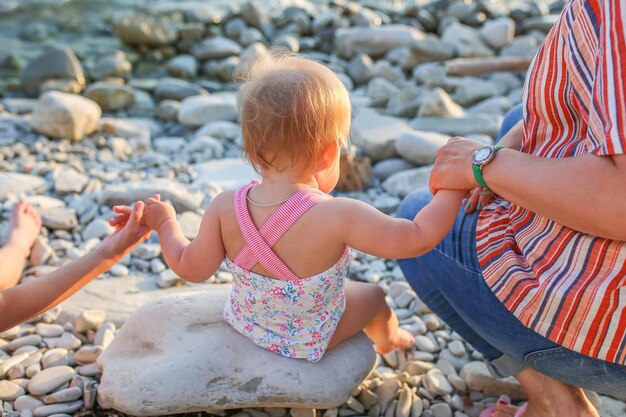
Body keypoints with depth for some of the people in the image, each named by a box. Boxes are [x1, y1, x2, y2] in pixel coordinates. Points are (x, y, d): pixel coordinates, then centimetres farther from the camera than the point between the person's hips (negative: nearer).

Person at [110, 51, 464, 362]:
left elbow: (191, 268, -11)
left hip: (245, 324, 4)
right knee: (373, 294, 25)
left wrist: (165, 224, 7)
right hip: (310, 342, -3)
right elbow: (419, 237, -28)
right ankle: (389, 339, 59)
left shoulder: (225, 208, -24)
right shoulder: (337, 216, -36)